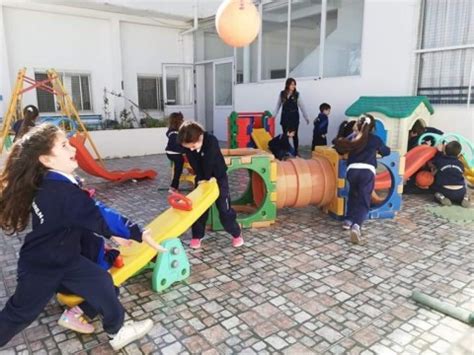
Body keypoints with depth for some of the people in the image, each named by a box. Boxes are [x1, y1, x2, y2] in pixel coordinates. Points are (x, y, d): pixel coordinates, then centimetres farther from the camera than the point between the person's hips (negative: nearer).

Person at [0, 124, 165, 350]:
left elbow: (83, 220, 6)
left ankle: (116, 332, 22)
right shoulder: (62, 192, -34)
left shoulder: (49, 184, -3)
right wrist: (139, 233, -34)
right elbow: (99, 217, -37)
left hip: (63, 257, 8)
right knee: (18, 314, 14)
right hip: (41, 268, -8)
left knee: (100, 282, 8)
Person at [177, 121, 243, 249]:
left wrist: (206, 179, -18)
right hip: (201, 179, 4)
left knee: (224, 208, -2)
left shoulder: (211, 141, -30)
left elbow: (208, 163, -26)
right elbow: (194, 164, -12)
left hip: (218, 177, -4)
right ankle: (197, 236, 20)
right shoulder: (188, 145, -16)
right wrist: (200, 179, -20)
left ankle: (236, 233, 15)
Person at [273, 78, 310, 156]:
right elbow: (278, 106, 7)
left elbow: (302, 107, -1)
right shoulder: (282, 94, 2)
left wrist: (306, 117, -3)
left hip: (294, 117, -1)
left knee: (294, 135, 2)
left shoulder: (297, 95, -2)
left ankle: (296, 151, 12)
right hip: (285, 117, 1)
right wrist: (273, 115, 2)